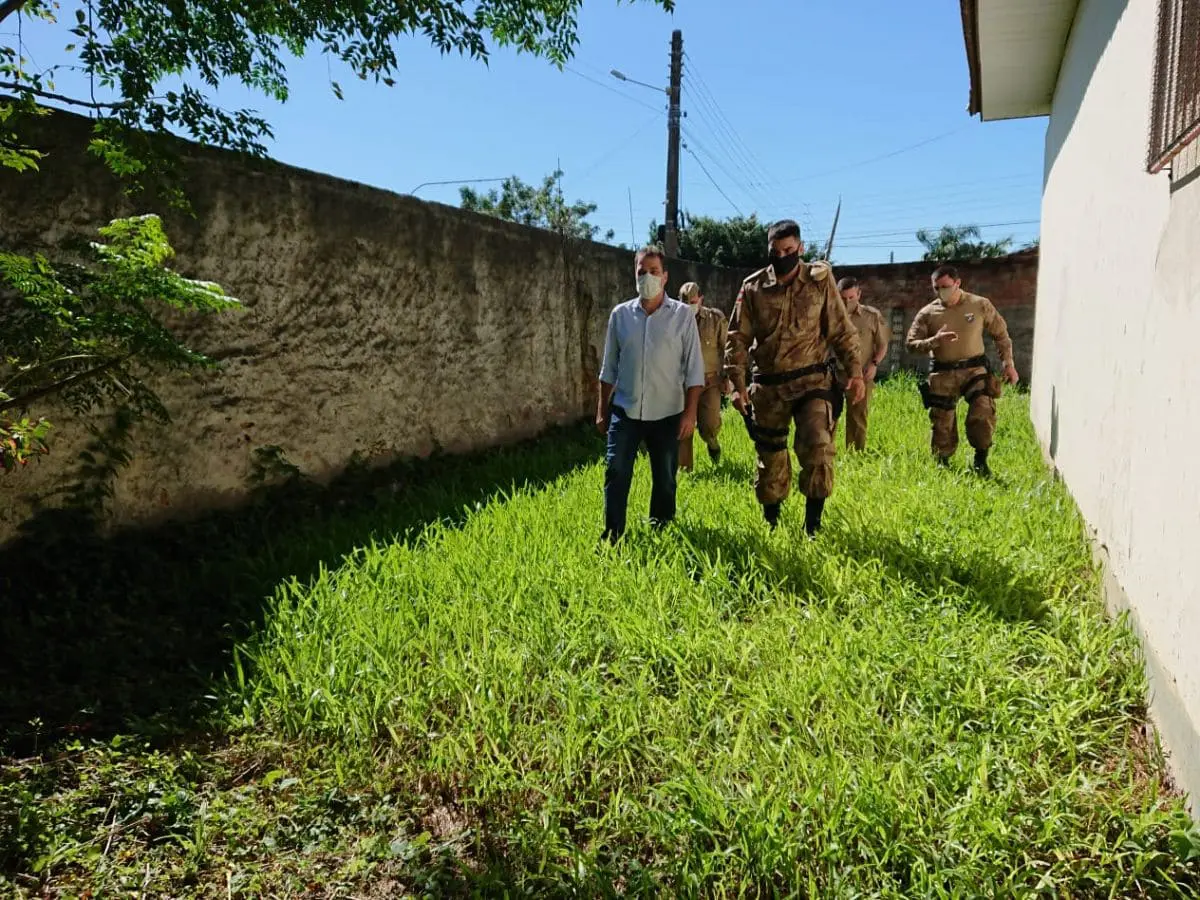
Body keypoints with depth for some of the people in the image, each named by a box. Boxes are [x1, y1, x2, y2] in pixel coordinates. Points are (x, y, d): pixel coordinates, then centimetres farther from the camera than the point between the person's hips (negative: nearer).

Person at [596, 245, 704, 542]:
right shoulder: (620, 314, 4)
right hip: (625, 411, 1)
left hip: (667, 413, -1)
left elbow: (694, 368, -3)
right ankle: (612, 537, 4)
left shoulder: (683, 314, -2)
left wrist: (690, 412, -8)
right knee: (615, 474, -4)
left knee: (665, 480, 10)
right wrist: (602, 409, 8)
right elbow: (609, 367, 10)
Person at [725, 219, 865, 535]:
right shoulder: (753, 287, 0)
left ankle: (813, 524, -4)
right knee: (770, 456, 9)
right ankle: (771, 522, 27)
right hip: (769, 385, 1)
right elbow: (738, 338, 1)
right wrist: (737, 384, -7)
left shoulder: (820, 280, -1)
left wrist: (855, 372, -4)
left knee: (818, 448, -17)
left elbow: (842, 331, 2)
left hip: (811, 381, -1)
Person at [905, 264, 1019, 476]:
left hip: (974, 370, -1)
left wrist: (1008, 363, 6)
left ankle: (980, 461, 1)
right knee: (942, 426, 3)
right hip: (942, 375, 1)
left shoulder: (980, 305, 2)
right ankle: (942, 464, 22)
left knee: (983, 416, -17)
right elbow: (911, 344, 1)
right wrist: (935, 341, -17)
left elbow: (1001, 335, 11)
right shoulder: (928, 313, 2)